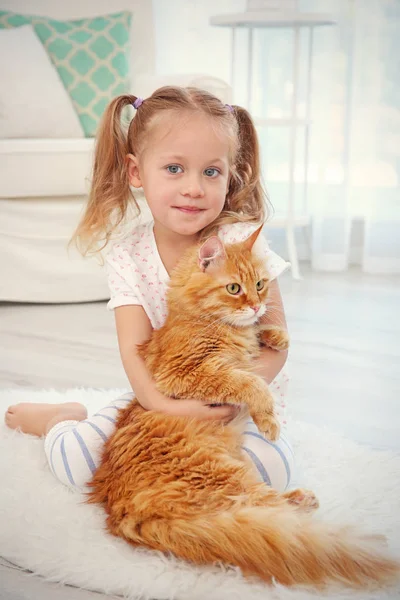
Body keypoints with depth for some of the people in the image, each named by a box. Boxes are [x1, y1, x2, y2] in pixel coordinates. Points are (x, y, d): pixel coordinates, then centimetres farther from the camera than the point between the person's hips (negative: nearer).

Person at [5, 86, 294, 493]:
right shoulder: (128, 256, -8)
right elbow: (134, 348, -15)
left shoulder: (241, 242, -14)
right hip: (162, 395, 1)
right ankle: (62, 417, 22)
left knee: (272, 466, -30)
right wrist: (164, 405, -34)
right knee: (72, 459, -15)